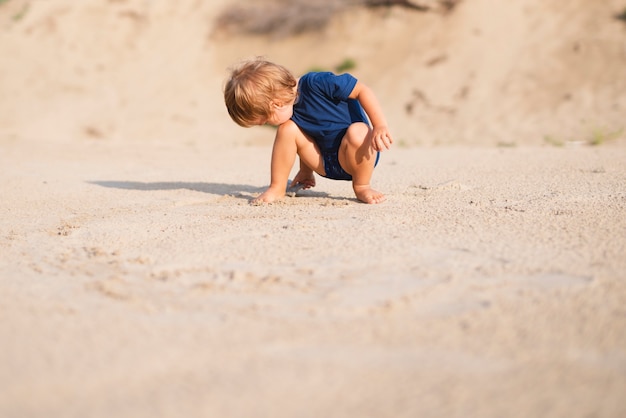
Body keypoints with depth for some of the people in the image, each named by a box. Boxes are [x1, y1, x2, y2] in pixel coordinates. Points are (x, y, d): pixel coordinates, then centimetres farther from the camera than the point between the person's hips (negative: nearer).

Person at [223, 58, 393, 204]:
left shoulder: (317, 83, -24)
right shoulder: (290, 110, -3)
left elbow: (362, 90, -23)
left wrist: (380, 126, -29)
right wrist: (306, 170, 16)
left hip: (355, 157, -5)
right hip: (324, 162, 5)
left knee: (358, 131, -37)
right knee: (287, 128, -15)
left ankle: (362, 187, -12)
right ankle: (277, 189, -3)